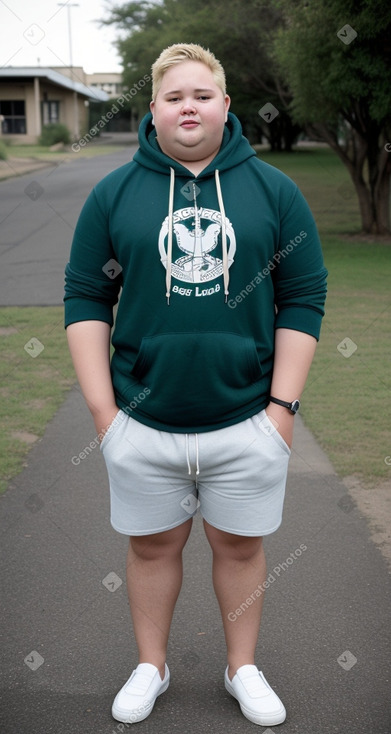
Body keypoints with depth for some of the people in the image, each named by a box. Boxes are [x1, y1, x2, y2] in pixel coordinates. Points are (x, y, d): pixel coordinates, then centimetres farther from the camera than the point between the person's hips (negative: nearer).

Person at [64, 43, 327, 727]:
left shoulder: (275, 191, 1)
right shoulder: (113, 194, 1)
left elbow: (303, 300, 1)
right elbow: (85, 301, 2)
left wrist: (283, 405, -5)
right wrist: (102, 409, -4)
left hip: (247, 422, 0)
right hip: (143, 424, 1)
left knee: (241, 545, 14)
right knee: (152, 545, 15)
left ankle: (243, 668, 36)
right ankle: (151, 667, 36)